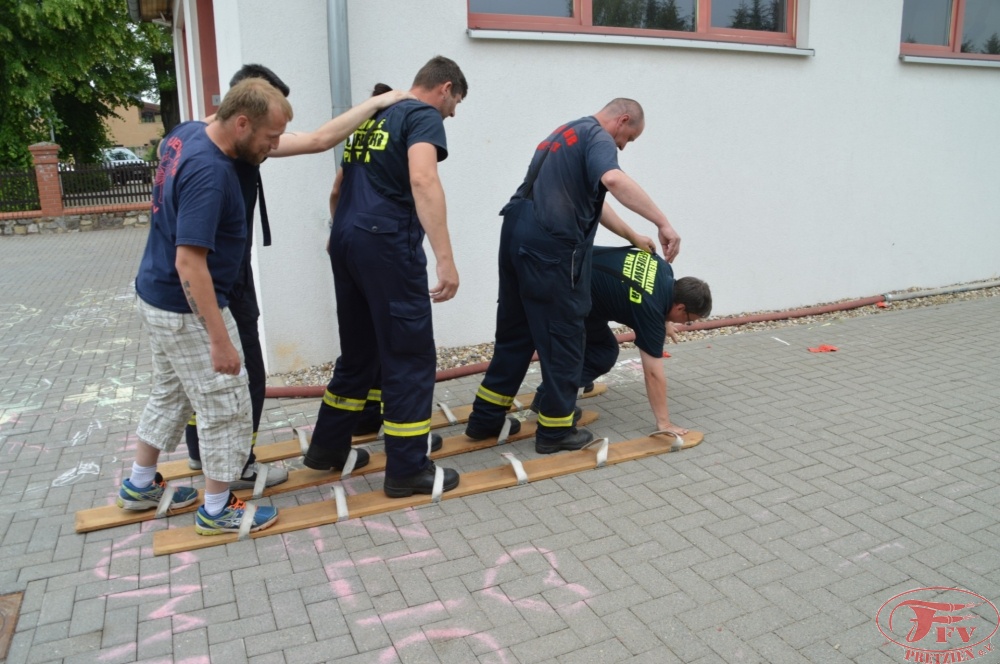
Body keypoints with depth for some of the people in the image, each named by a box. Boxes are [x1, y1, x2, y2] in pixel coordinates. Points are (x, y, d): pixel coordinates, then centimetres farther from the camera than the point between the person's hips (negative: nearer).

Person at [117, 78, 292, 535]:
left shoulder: (185, 133, 0)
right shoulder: (209, 173, -28)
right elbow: (189, 263, -31)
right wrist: (220, 339, -29)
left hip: (156, 295, 10)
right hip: (186, 309, -10)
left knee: (170, 393, 24)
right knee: (226, 407, 4)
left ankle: (140, 486, 38)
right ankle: (217, 509, 18)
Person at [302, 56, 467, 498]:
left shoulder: (374, 116, 24)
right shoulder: (424, 116, -2)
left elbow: (341, 186, 28)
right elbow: (422, 179, -21)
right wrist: (445, 258, -26)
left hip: (345, 240, 9)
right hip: (387, 243, -8)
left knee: (358, 351, 19)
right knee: (411, 357, 0)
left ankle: (328, 447, 29)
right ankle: (407, 470, 7)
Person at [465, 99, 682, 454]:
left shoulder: (567, 132, 26)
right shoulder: (598, 137, -4)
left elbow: (588, 198, 28)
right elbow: (613, 180, -28)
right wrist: (663, 223, -25)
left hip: (518, 235, 9)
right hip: (550, 246, -9)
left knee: (515, 332, 16)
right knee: (562, 336, 3)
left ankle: (486, 419, 23)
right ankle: (555, 429, 13)